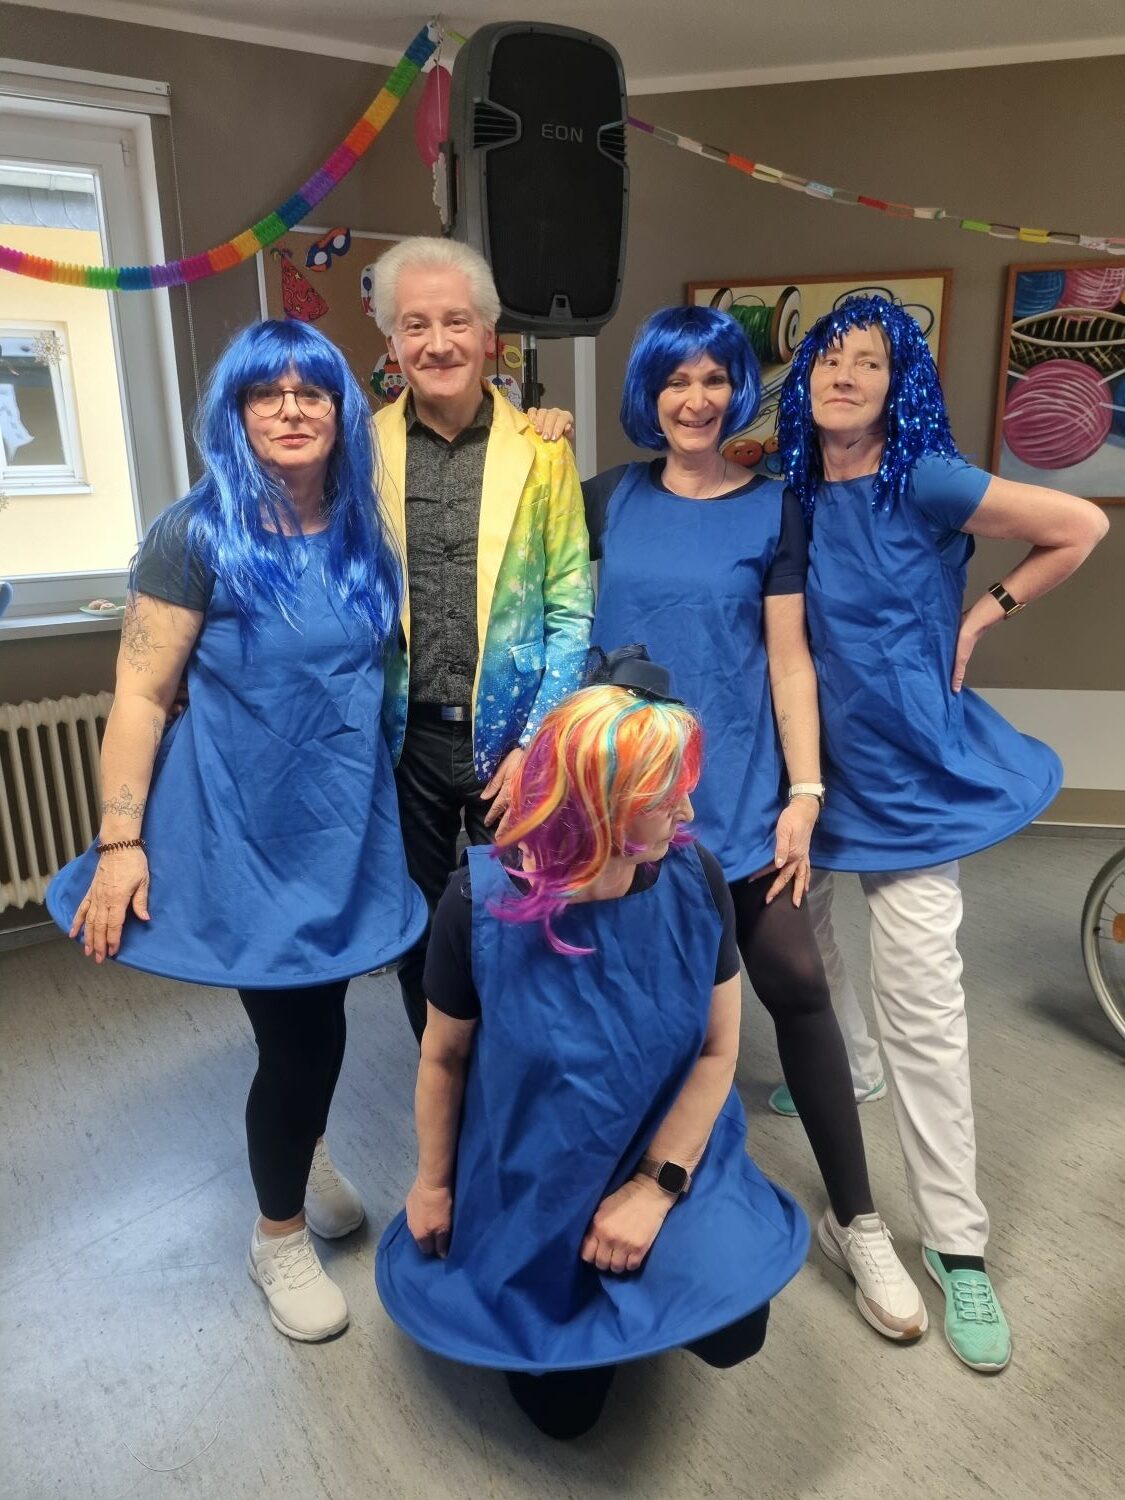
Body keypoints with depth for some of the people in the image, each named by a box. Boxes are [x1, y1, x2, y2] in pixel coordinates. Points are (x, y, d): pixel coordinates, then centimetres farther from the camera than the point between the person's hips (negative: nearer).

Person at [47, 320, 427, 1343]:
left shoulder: (361, 530, 3)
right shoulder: (199, 534, -12)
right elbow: (140, 695, -13)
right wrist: (119, 841, -16)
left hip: (345, 819, 5)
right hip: (246, 828, -5)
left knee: (316, 1012, 18)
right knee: (302, 1033, 3)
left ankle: (306, 1155, 51)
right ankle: (280, 1237, 32)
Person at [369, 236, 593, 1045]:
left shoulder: (540, 448, -3)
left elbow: (571, 609, -3)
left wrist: (537, 742, -8)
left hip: (511, 737, -1)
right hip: (404, 738, 2)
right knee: (419, 933, 15)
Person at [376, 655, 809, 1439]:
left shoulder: (694, 880, -21)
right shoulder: (482, 903, -26)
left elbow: (718, 1050, -10)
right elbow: (444, 1056, -9)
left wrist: (657, 1185, -14)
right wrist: (432, 1183, 4)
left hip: (665, 1155, 1)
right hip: (529, 1184, -1)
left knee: (729, 1329, -16)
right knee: (564, 1407, 10)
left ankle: (652, 1229, 16)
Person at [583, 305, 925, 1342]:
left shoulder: (772, 509, 2)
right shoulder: (610, 500, 7)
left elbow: (788, 660, -1)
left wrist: (805, 793, -7)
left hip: (737, 790, -1)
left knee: (795, 984, -3)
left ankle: (856, 1225, 14)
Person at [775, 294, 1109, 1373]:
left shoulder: (924, 485, -10)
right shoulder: (788, 494, 3)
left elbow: (1082, 527, -5)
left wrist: (979, 616, -4)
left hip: (904, 772, -5)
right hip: (810, 759, 5)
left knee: (922, 1008, -4)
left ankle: (956, 1244, 10)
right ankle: (843, 1060, 52)